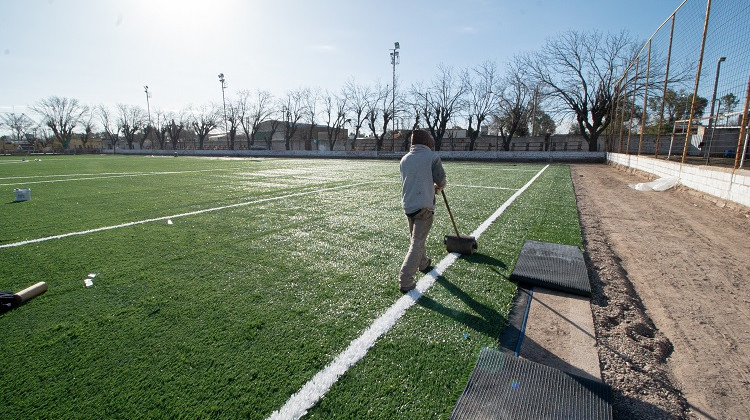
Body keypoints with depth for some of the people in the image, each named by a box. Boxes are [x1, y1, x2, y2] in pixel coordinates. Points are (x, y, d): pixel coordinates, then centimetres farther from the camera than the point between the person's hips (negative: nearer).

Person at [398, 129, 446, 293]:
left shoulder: (404, 159, 8)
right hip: (424, 206, -6)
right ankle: (405, 281, -7)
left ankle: (423, 263, 46)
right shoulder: (432, 157, -6)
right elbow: (441, 180, -5)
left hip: (407, 204, 6)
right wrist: (438, 187, 20)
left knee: (416, 237, 24)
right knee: (417, 243, -4)